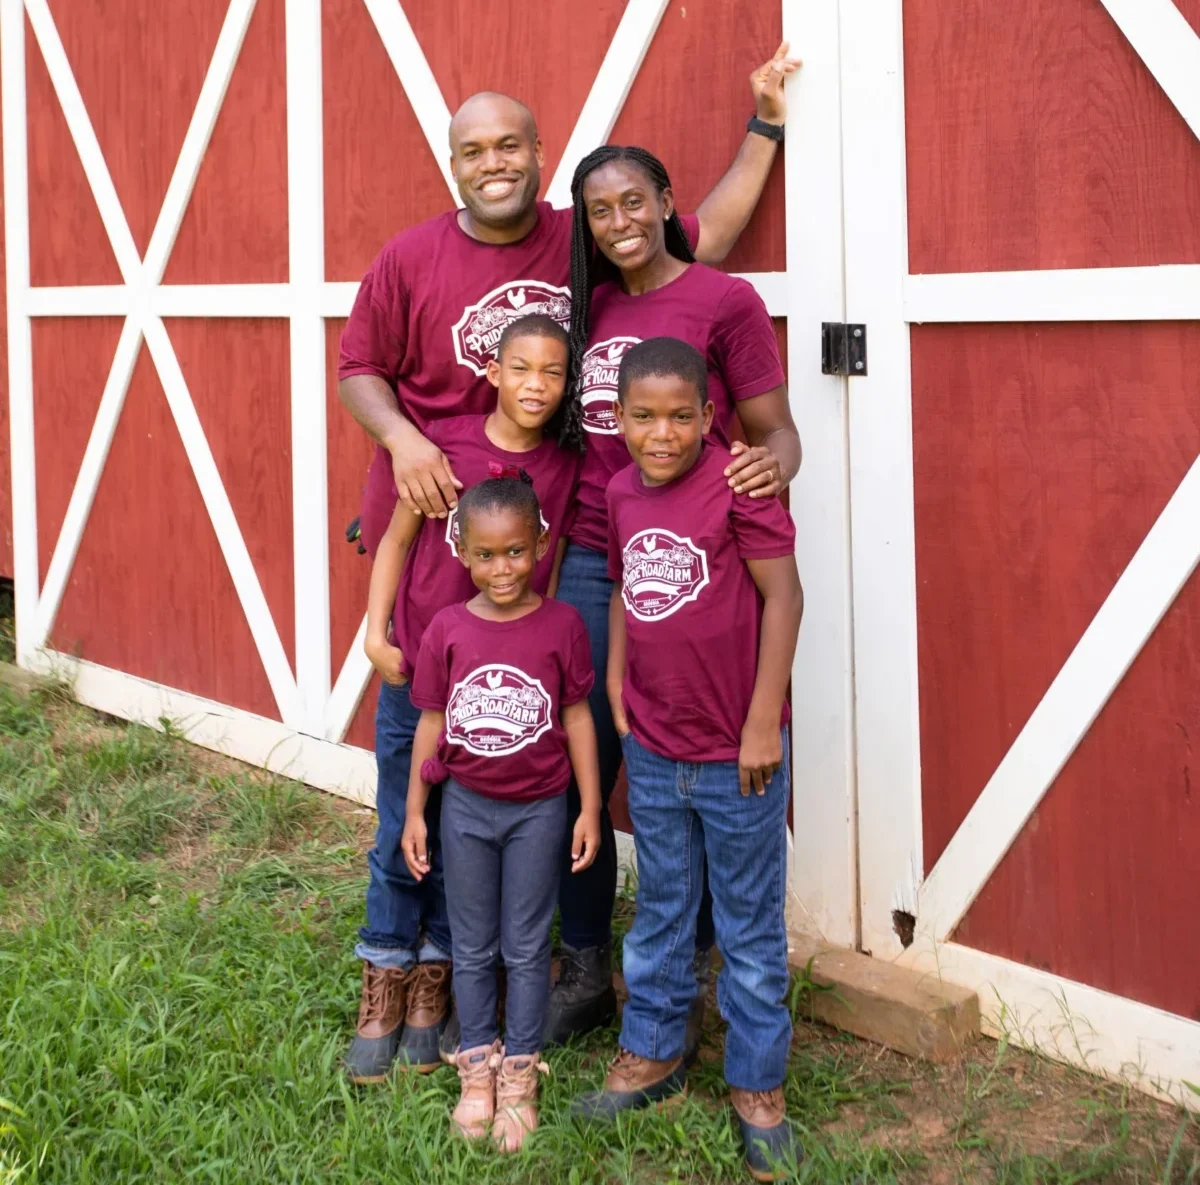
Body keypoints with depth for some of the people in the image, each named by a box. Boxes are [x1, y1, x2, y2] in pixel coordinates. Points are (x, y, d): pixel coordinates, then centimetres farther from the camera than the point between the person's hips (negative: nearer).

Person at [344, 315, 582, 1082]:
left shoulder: (566, 466, -4)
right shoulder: (446, 443, -7)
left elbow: (555, 574, 1)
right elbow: (397, 539, 2)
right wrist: (376, 633, -2)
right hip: (417, 672, -1)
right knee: (401, 841, 7)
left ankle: (431, 997, 25)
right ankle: (381, 1003, 20)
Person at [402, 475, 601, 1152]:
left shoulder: (561, 626, -11)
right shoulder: (448, 630, -7)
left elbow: (577, 718, -3)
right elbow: (432, 725, 1)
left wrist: (590, 808, -3)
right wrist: (414, 813, 4)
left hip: (538, 811, -2)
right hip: (466, 808, 2)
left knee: (527, 948, 9)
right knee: (473, 948, 13)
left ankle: (520, 1076, 21)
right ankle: (478, 1069, 27)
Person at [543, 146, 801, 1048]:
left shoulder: (725, 301, -4)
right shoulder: (590, 307, 12)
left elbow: (777, 431, -5)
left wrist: (774, 464, -27)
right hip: (590, 562, 5)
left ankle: (682, 998, 18)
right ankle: (585, 975, 23)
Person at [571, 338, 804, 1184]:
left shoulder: (739, 485, -17)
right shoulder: (621, 493, 1)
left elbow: (784, 595, -16)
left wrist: (763, 722, -15)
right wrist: (615, 676, 3)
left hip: (735, 756, -5)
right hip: (652, 749, 5)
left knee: (751, 927, 9)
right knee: (661, 913, 20)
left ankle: (758, 1087, 22)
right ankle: (653, 1054, 36)